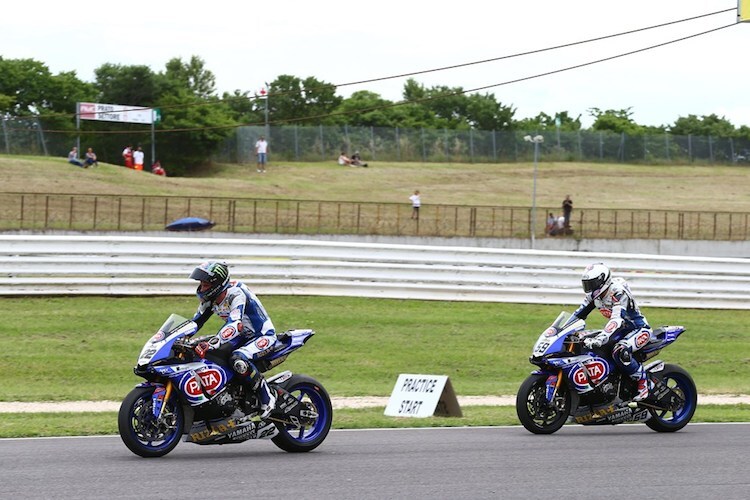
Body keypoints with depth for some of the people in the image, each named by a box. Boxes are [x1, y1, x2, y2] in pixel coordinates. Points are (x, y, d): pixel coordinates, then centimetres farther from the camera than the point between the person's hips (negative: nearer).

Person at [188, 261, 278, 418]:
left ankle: (267, 396, -20)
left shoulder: (235, 294, -29)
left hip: (263, 335, -10)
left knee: (238, 359, -35)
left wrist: (212, 343, -55)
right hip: (243, 335, 10)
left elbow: (236, 325, -43)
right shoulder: (209, 299, -3)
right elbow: (196, 321, 8)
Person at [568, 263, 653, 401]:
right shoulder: (593, 295, -2)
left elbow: (617, 319, -41)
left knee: (620, 351, -37)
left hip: (639, 329, -9)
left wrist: (600, 338, -54)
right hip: (621, 330, 9)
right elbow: (579, 313, 5)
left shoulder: (619, 292, -28)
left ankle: (643, 382, -19)